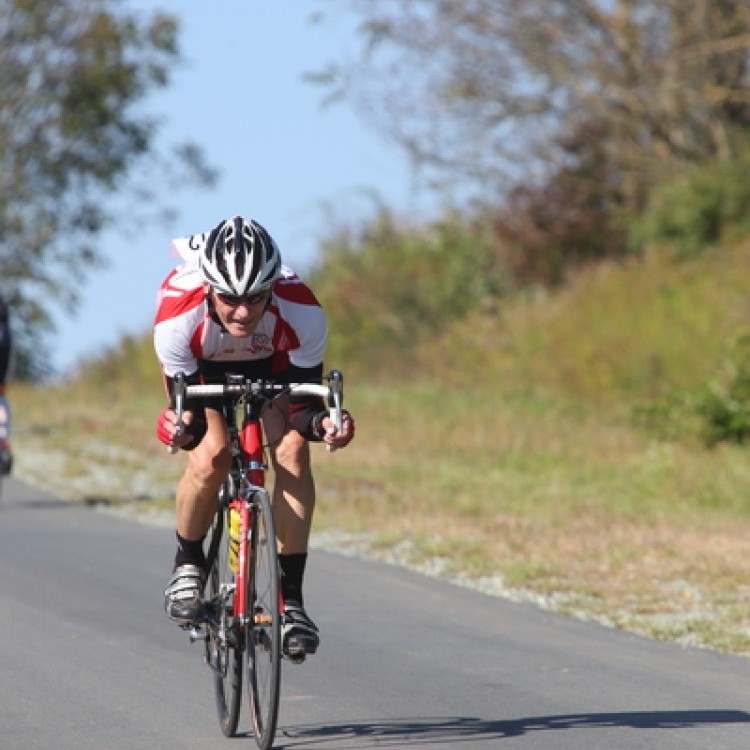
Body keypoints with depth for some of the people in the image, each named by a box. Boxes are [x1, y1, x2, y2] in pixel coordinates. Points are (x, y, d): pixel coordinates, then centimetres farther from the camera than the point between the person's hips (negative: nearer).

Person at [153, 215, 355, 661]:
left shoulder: (302, 314, -37)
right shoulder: (178, 315, -39)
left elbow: (305, 402, -25)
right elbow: (186, 407, -29)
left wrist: (320, 423, -48)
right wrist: (181, 427, -52)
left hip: (272, 364, 1)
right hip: (202, 370, -1)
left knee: (292, 451, -23)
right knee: (211, 454, -26)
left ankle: (291, 598, -14)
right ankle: (188, 565, 1)